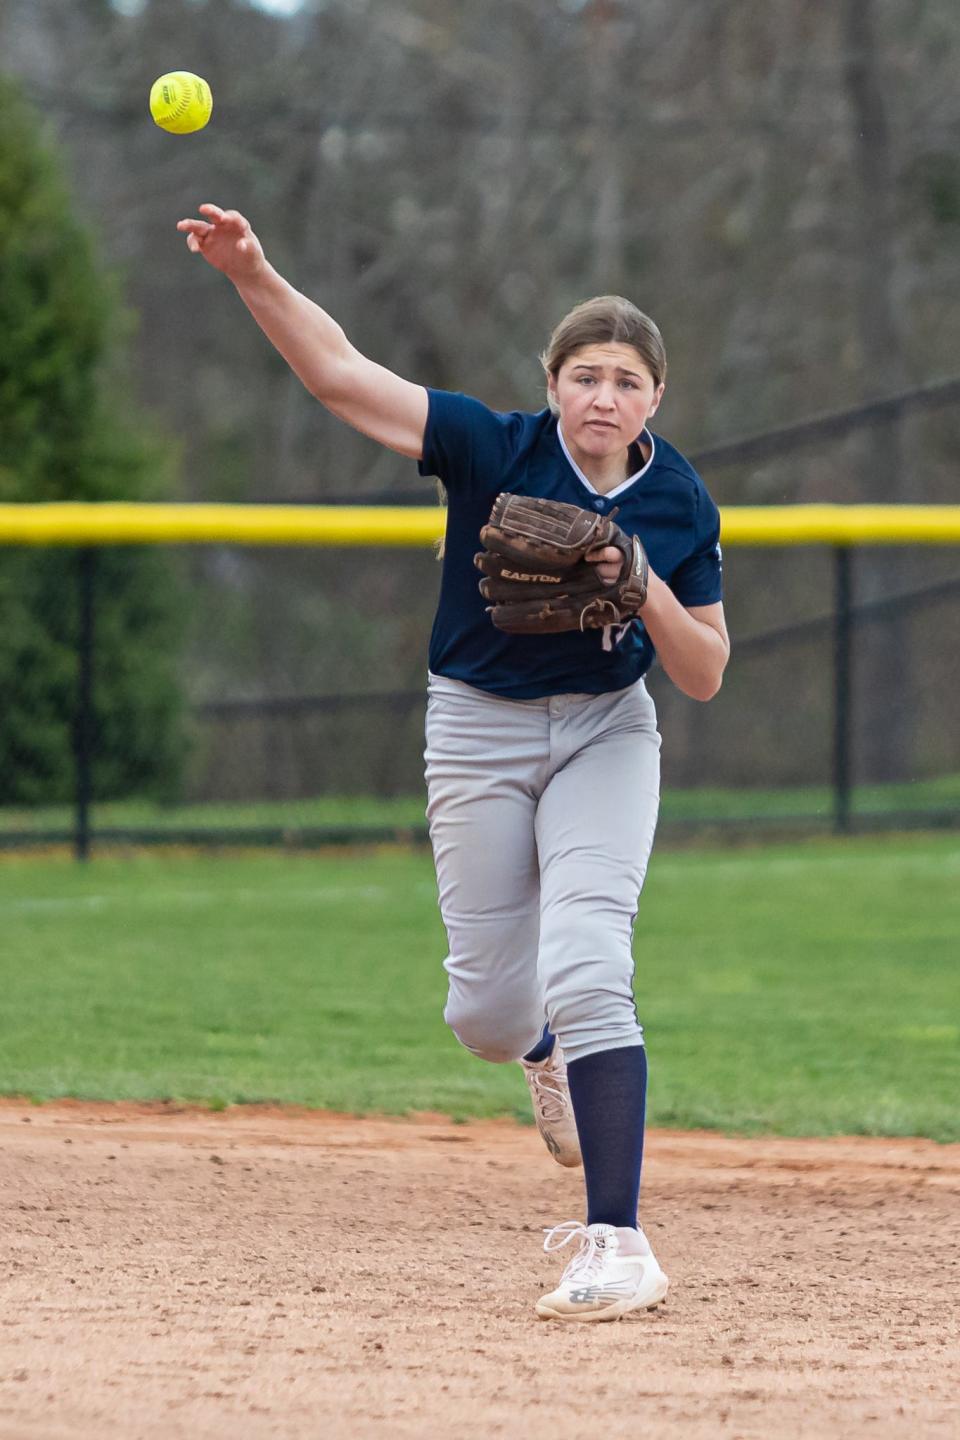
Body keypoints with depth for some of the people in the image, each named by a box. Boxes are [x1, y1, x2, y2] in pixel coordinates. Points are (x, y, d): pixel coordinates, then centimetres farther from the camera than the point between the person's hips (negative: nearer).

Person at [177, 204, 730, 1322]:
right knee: (486, 1009, 6)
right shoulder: (496, 450, -12)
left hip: (605, 734, -1)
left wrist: (645, 589, -21)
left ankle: (618, 1244, -23)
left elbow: (705, 676, -3)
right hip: (479, 730, 1)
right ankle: (550, 1050, 48)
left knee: (584, 969, -21)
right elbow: (341, 375, -20)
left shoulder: (678, 507, -7)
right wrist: (253, 275, -34)